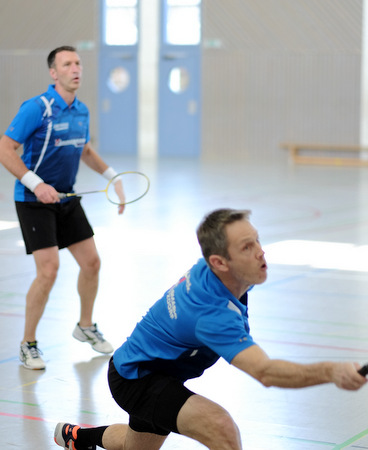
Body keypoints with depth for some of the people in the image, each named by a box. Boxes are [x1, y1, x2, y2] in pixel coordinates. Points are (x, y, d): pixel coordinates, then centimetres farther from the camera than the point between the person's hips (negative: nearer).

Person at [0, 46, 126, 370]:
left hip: (67, 198, 7)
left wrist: (113, 176, 12)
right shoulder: (36, 108, -17)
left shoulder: (82, 111, 6)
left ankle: (86, 326, 32)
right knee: (49, 270, -16)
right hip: (34, 201, -7)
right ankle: (28, 344, 0)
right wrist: (35, 183, -26)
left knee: (91, 262, 8)